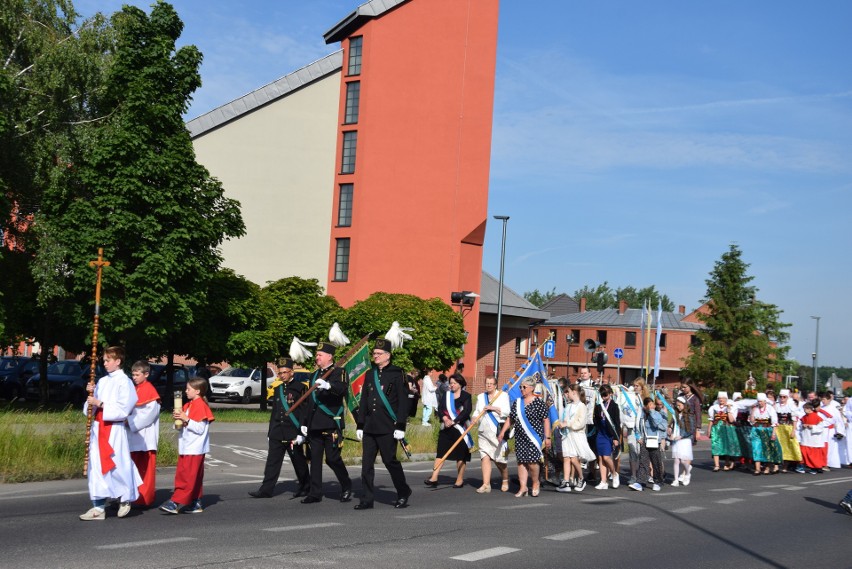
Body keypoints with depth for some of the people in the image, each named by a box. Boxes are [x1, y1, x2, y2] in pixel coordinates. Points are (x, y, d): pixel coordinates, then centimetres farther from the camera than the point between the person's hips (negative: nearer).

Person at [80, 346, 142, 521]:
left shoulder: (124, 382, -7)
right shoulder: (102, 381, 14)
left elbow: (123, 408, -15)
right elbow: (93, 406, 18)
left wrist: (100, 404, -16)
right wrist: (91, 395, -1)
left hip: (115, 429, -7)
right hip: (98, 428, 7)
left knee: (117, 466, -2)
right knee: (97, 467, 4)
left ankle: (125, 500, 21)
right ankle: (99, 507, 7)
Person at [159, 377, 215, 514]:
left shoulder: (200, 406, -12)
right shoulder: (188, 405, 17)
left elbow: (200, 429, -18)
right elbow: (181, 427, 22)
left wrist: (186, 419, -22)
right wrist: (178, 419, 1)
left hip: (194, 449, -10)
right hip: (186, 448, 10)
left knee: (187, 477, -9)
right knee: (194, 478, 12)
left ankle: (175, 503, -13)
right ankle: (196, 503, 17)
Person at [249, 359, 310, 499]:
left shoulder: (300, 388, -7)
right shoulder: (277, 388, 13)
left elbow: (304, 412, -11)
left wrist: (301, 434, -16)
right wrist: (270, 431, 17)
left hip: (293, 434, -5)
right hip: (277, 433, 5)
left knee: (299, 462, 6)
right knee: (272, 461, 2)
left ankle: (305, 487, 21)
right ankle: (266, 490, 3)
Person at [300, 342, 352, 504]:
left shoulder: (339, 372, -3)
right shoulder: (314, 376, 20)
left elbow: (343, 389, -24)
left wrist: (328, 385, -43)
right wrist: (305, 423, 22)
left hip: (331, 423, -7)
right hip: (315, 424, 7)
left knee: (333, 458, -4)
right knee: (315, 458, 5)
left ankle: (346, 486, 17)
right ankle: (315, 493, 10)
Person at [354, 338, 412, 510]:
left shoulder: (397, 374, -4)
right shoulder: (370, 374, 13)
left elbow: (403, 402, -7)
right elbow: (363, 401, 16)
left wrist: (400, 426, -12)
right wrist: (360, 425, 12)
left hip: (387, 428, -6)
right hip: (370, 427, 6)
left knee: (390, 460, 1)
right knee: (367, 463, 3)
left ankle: (403, 493, 20)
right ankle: (367, 499, 8)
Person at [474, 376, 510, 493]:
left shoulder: (503, 396, 4)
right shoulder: (481, 397, 18)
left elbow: (507, 412, -6)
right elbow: (476, 412, 20)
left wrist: (493, 408, -13)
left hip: (498, 432, -4)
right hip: (484, 432, 4)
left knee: (500, 458, -1)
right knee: (485, 457, -5)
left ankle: (505, 481, 21)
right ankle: (486, 484, -6)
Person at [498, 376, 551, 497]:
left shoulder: (538, 403, -5)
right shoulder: (517, 402, 12)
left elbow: (546, 420, -6)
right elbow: (510, 419, 16)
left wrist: (547, 437, -10)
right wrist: (502, 432, 8)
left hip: (534, 437, -5)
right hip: (520, 438, 5)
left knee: (532, 461, -9)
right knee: (521, 461, 2)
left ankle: (536, 483, 16)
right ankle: (523, 487, 6)